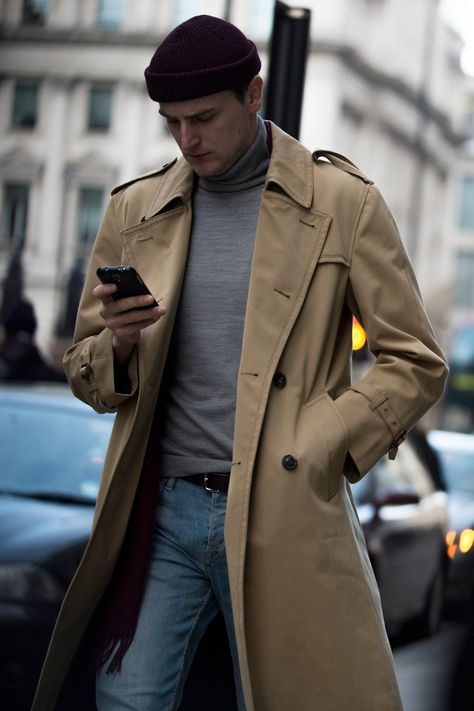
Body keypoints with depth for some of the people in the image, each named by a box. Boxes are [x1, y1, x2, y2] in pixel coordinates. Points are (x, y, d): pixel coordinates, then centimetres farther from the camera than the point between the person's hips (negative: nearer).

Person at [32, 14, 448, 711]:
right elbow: (87, 375, 16)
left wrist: (313, 455, -9)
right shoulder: (135, 209, 10)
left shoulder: (343, 202, 1)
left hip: (281, 517, -3)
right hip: (159, 512, 3)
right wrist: (118, 345, -8)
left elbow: (416, 363, 2)